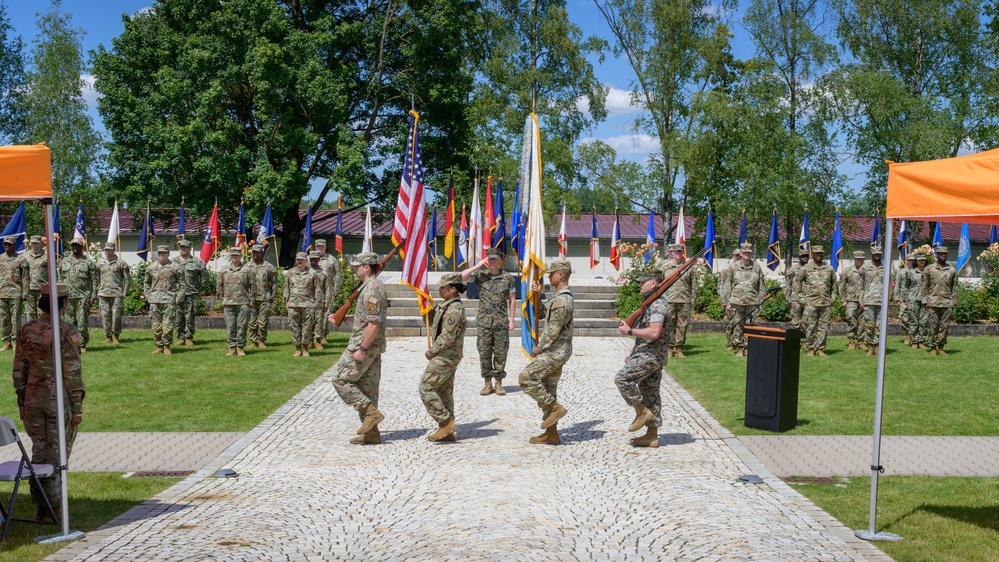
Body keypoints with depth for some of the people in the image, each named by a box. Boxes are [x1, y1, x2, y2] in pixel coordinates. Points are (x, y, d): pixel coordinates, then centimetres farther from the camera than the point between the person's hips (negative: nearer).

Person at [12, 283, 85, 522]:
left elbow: (19, 371, 7)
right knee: (56, 454, 5)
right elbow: (72, 374, -14)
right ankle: (52, 508, 10)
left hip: (33, 400, 5)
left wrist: (21, 403, 15)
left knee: (38, 451, 14)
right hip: (60, 402, -5)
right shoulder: (67, 332, -14)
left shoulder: (26, 330, 2)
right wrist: (77, 409, -7)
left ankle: (40, 506, 20)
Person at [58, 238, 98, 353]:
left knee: (82, 322, -3)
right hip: (67, 297, 3)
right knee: (69, 322, 4)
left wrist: (93, 296, -6)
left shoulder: (88, 262, 4)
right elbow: (60, 279, 15)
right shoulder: (64, 262, 14)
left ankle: (82, 345, 4)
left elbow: (94, 281, 1)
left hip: (83, 297, -3)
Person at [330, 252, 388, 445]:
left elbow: (374, 323, -24)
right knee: (367, 387, 11)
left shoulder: (371, 289, -17)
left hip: (364, 344, -10)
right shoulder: (374, 286, 15)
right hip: (374, 347, 10)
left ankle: (371, 412, -6)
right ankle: (371, 432, 14)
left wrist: (361, 349, -24)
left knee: (340, 379, -3)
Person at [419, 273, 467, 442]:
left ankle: (446, 422, -6)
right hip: (448, 357, 10)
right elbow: (431, 323, 25)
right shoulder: (446, 306, 14)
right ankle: (448, 432, 16)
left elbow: (447, 337, -23)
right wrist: (427, 309, 10)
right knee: (444, 392, 12)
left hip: (445, 356, -10)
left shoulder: (454, 309, -20)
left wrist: (431, 351, -13)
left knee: (426, 388, -8)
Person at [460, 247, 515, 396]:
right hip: (483, 321, 0)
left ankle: (498, 383, 12)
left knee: (501, 353, 2)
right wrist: (477, 266, -12)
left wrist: (511, 319, 1)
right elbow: (462, 278, -10)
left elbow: (511, 300, 6)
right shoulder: (480, 275, 4)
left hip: (501, 322, 0)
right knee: (484, 353, 2)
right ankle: (488, 383, 11)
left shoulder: (507, 278, 4)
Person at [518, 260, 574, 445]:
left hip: (555, 351, -10)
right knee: (547, 390, 11)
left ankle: (556, 408, -8)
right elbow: (543, 313, 25)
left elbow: (553, 329, -21)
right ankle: (551, 433, 15)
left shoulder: (562, 299, -19)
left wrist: (538, 348, -12)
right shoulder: (560, 297, 15)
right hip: (556, 351, 10)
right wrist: (537, 296, 14)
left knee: (526, 377, -15)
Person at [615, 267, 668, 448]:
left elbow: (654, 333, -28)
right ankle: (652, 436, 13)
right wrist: (632, 353, 22)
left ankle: (642, 412, -4)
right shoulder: (650, 302, 18)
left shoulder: (658, 304, -16)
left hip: (651, 355, -10)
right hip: (648, 354, 10)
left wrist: (630, 331, -19)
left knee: (622, 378, -15)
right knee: (650, 393, 10)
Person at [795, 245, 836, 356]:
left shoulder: (829, 269, 9)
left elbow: (834, 284, 21)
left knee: (823, 327, 3)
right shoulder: (806, 268, 1)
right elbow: (797, 281, 7)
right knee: (810, 327, -1)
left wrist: (832, 298, 13)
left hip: (826, 303, 2)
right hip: (811, 303, -2)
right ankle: (810, 348, 8)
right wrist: (801, 297, 2)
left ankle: (820, 348, 10)